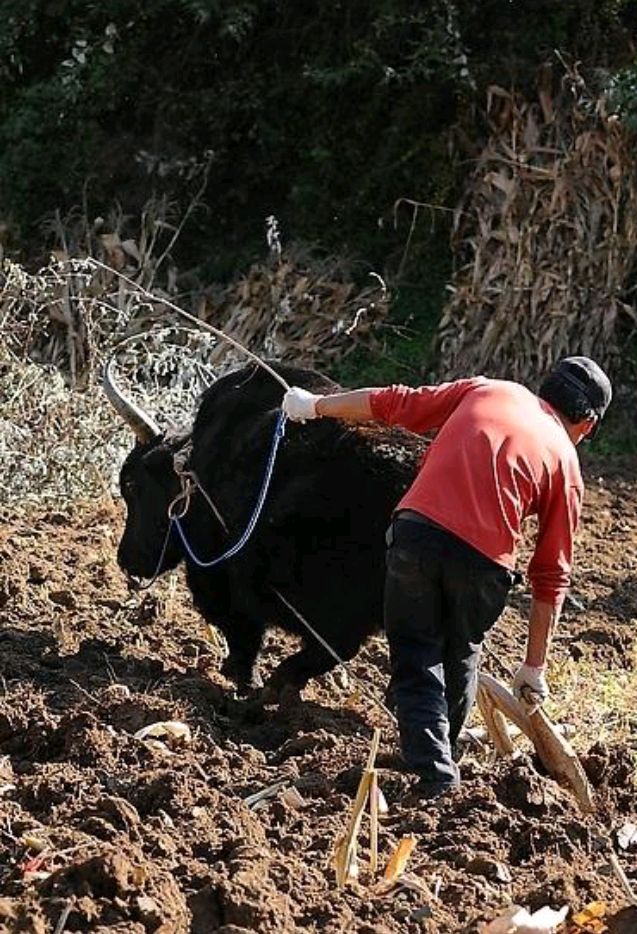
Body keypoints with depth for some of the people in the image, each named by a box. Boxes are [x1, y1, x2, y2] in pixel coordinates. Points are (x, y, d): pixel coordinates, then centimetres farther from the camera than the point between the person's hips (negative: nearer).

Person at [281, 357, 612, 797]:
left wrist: (315, 405, 33)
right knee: (460, 661, 25)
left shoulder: (483, 390, 19)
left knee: (416, 661, 13)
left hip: (417, 531, 0)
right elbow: (552, 576, 14)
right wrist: (535, 668, 20)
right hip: (484, 559, 0)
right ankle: (442, 756, 35)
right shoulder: (566, 464, 15)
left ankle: (434, 768, 2)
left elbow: (392, 402, 19)